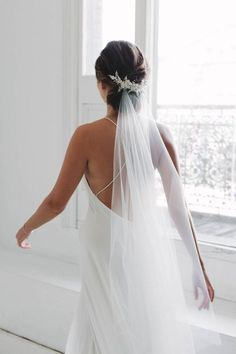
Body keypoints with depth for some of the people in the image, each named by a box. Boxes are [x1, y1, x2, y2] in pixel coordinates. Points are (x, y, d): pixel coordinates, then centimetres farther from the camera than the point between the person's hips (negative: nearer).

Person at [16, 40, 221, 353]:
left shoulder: (88, 135, -16)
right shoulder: (159, 133, -8)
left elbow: (57, 202, -8)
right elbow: (179, 207, -6)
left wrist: (26, 229, 12)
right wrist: (200, 268, 2)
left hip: (107, 251, -3)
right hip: (150, 248, 4)